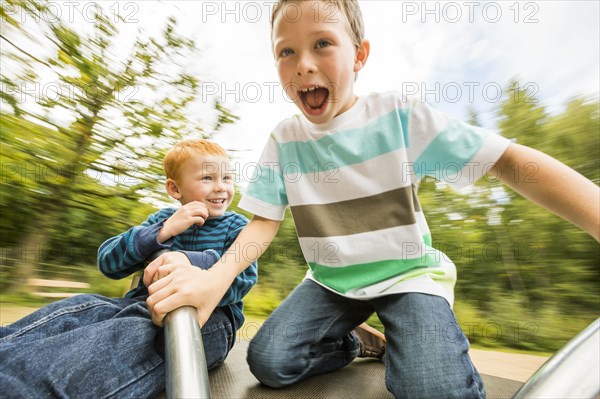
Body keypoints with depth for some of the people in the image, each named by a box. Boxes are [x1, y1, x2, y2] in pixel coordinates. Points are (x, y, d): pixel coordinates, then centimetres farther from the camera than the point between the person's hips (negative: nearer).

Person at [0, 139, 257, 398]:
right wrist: (164, 230, -10)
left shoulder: (236, 226, 5)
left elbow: (244, 276, -13)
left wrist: (191, 262, -32)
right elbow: (108, 262, 5)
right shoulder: (162, 219, 16)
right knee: (77, 307, -21)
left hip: (208, 316, -4)